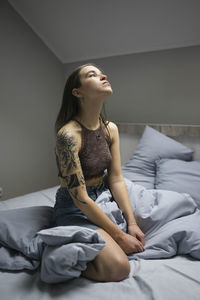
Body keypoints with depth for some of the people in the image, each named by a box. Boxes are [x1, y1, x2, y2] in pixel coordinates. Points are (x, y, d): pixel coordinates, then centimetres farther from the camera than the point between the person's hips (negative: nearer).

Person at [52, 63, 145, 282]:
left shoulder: (111, 129, -2)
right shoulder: (68, 134, -25)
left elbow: (116, 179, -2)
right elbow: (80, 198, -24)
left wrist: (132, 223, -10)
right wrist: (119, 236, -18)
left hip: (102, 196, 8)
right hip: (74, 208, -7)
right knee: (118, 267, -22)